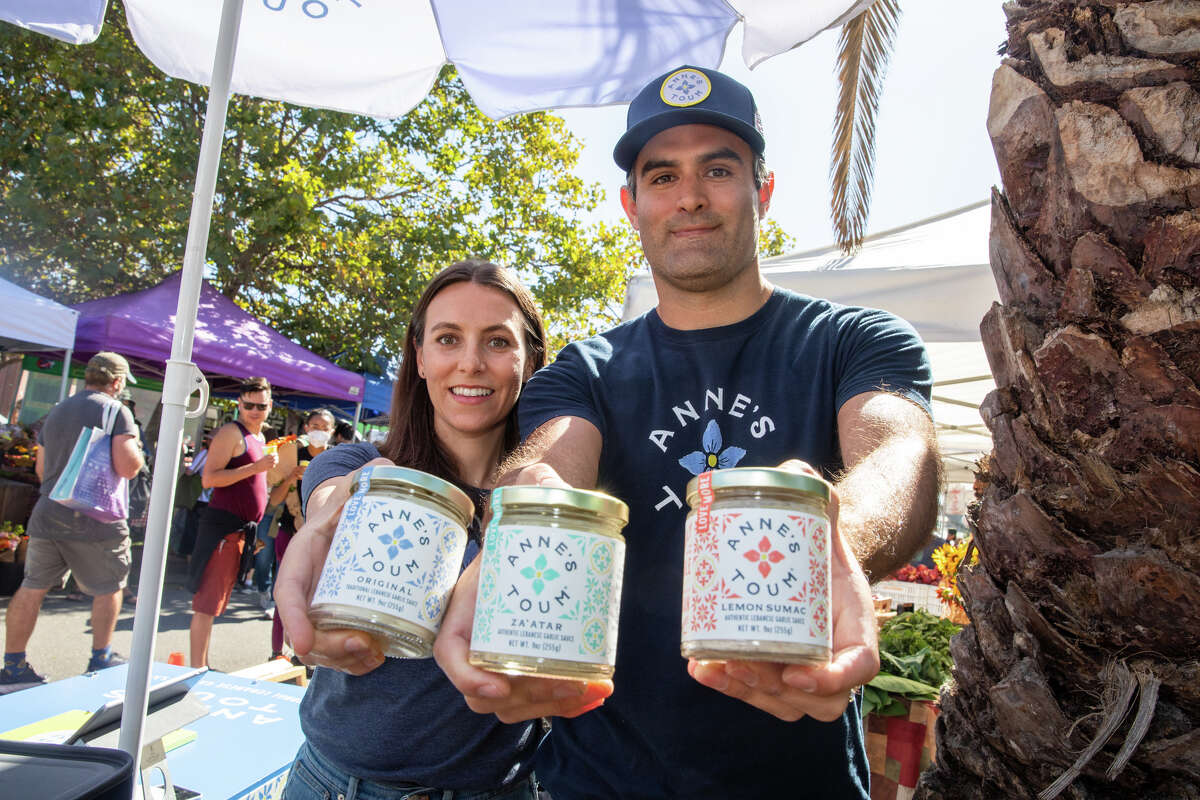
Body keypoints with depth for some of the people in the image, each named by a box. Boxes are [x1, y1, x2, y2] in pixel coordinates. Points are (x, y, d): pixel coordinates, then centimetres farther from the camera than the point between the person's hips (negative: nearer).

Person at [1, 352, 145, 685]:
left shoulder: (57, 411, 15)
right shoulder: (115, 410, -7)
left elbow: (41, 468, 22)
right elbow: (127, 467, -16)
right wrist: (137, 450, 3)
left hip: (47, 515, 6)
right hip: (94, 520, -6)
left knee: (32, 588, 11)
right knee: (109, 587, 10)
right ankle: (101, 659, 15)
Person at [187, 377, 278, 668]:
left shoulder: (260, 438, 18)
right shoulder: (232, 432, -8)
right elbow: (209, 478, -18)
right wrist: (256, 467, -23)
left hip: (242, 531, 9)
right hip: (223, 527, -9)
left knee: (216, 602, 14)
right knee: (206, 603, -6)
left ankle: (202, 669, 23)